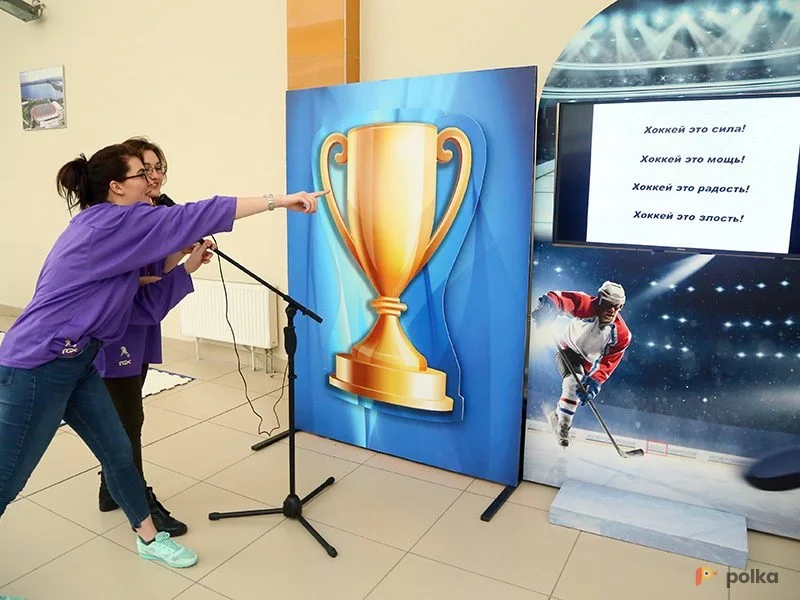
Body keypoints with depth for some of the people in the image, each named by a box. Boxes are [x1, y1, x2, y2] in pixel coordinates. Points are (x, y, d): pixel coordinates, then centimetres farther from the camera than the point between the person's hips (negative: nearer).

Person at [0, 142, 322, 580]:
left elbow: (143, 307, 9)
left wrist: (189, 266, 4)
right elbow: (196, 217, -21)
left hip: (76, 362, 10)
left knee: (118, 453, 14)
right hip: (37, 366, -10)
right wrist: (279, 200, -19)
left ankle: (149, 540, 30)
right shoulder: (110, 222, -17)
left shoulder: (112, 233, 12)